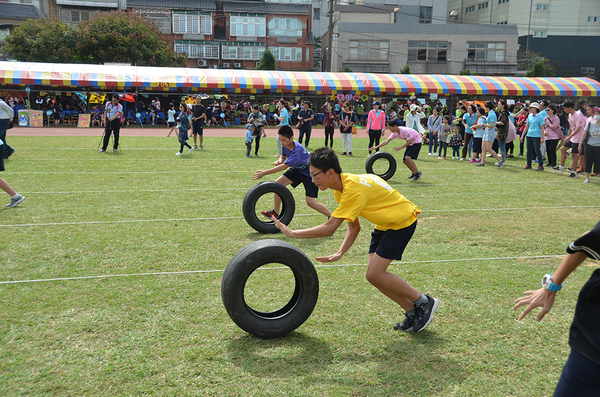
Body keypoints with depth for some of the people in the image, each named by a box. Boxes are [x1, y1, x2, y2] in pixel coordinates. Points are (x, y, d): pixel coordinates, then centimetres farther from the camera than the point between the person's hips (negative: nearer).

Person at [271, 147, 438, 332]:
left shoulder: (353, 190, -31)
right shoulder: (341, 189, -1)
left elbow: (329, 228, -34)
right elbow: (354, 227, 3)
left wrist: (291, 233, -29)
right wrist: (340, 253, -9)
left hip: (402, 221, -9)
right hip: (384, 223, 9)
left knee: (375, 274, -15)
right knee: (372, 275, 0)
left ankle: (424, 303, 2)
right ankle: (413, 312, 13)